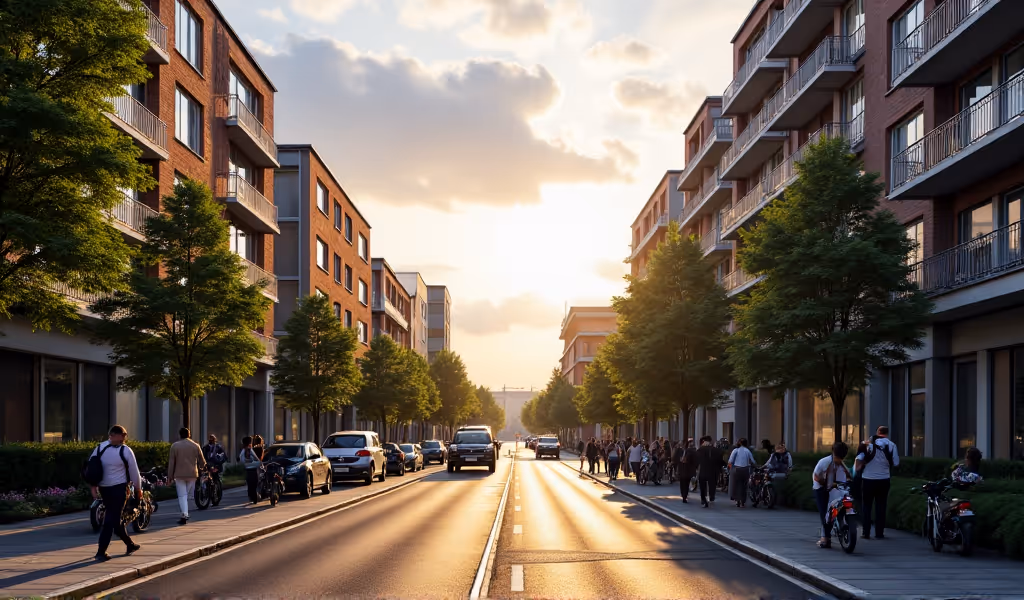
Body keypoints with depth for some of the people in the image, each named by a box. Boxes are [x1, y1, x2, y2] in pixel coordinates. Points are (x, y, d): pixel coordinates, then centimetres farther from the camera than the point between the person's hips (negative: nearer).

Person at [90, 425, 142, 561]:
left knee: (115, 518, 17)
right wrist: (138, 489, 8)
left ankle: (130, 545, 31)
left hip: (103, 488, 6)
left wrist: (93, 486, 7)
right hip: (118, 488, -6)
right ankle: (101, 552, -9)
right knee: (111, 520, -4)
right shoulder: (125, 451, -10)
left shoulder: (99, 448, 3)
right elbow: (134, 472, -4)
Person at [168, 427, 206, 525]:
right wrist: (200, 467, 30)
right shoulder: (196, 446, 4)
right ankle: (185, 514, 10)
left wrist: (170, 476, 3)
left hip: (179, 474, -2)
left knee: (182, 495, -3)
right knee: (188, 495, 11)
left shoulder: (175, 446, -1)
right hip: (192, 474, 2)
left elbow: (171, 462, -2)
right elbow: (202, 462, 7)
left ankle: (184, 515, -15)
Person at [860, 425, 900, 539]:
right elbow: (895, 463, -1)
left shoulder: (869, 442, -7)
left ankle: (866, 533, 4)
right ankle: (879, 533, 6)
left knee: (866, 506, 7)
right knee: (881, 507, 8)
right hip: (883, 479, 1)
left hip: (868, 479, -1)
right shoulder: (891, 445, -3)